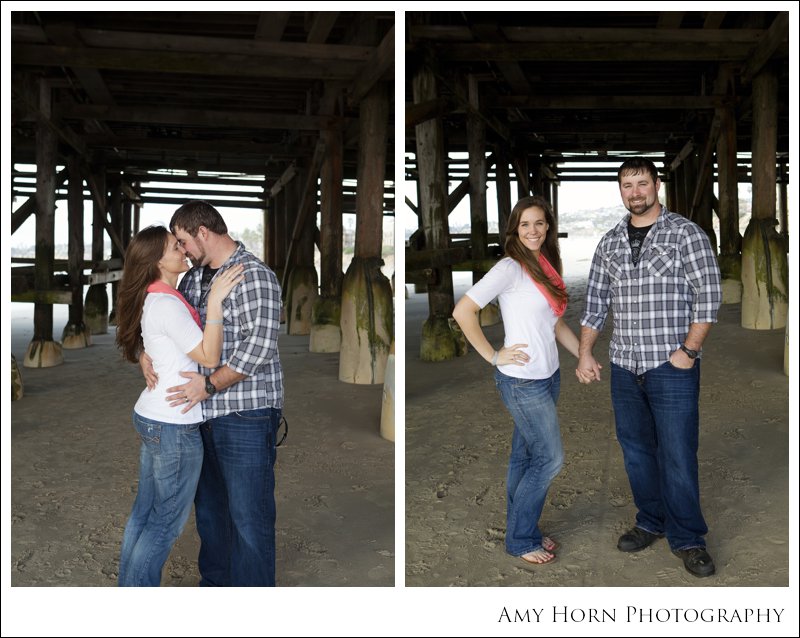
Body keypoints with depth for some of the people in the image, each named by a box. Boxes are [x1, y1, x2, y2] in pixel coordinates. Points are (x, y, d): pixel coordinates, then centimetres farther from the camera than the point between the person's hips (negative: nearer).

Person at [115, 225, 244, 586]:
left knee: (144, 511, 18)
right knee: (168, 520, 3)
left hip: (150, 417, 10)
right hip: (174, 426, -10)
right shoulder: (167, 304, -20)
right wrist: (215, 301, -24)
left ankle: (128, 585, 29)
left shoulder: (153, 299, 10)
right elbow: (209, 357, -22)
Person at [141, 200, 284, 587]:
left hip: (246, 414, -8)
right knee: (208, 507, 21)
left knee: (248, 517, -1)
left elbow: (259, 345, -21)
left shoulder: (253, 275, -14)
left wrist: (210, 384, -21)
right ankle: (214, 582, 39)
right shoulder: (193, 277, 12)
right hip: (205, 412, 9)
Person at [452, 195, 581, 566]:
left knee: (524, 456, 16)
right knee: (550, 458, 0)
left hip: (548, 376, 7)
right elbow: (462, 311, -21)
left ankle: (521, 531, 29)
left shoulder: (546, 267, 10)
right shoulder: (509, 268, -16)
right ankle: (520, 540, 17)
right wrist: (493, 356, -17)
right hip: (522, 382, -7)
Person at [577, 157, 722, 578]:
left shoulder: (685, 233, -4)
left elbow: (709, 294, -8)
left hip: (672, 368, -5)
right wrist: (585, 353, 4)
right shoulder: (609, 243, 10)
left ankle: (687, 539, 14)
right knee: (636, 450, 13)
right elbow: (595, 302, 12)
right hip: (624, 368, 5)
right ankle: (651, 522, 29)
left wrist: (688, 351, -13)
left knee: (677, 454, -1)